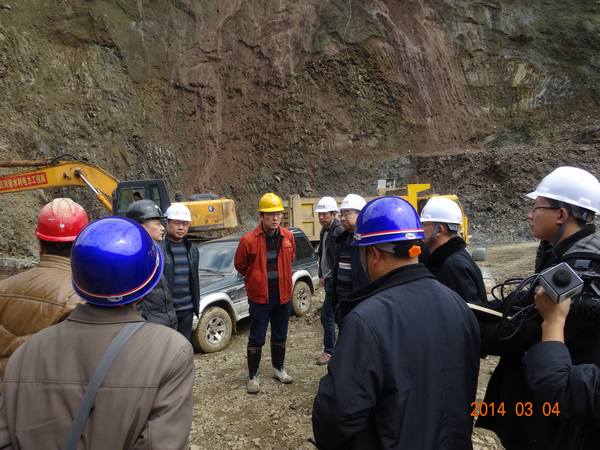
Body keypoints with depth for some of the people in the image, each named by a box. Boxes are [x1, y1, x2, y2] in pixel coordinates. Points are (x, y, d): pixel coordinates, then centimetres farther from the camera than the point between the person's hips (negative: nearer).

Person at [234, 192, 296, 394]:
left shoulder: (288, 237, -3)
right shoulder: (249, 239, -16)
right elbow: (240, 265, -1)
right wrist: (257, 279, 8)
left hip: (283, 294, 4)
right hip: (260, 296, -4)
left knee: (280, 335, 18)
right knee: (257, 338, 5)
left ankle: (278, 368, 37)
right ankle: (253, 376, 21)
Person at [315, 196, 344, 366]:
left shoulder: (339, 232, -17)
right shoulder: (324, 231, 13)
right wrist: (322, 275, 18)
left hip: (335, 280, -9)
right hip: (328, 278, 9)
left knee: (327, 316, -4)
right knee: (337, 315, 16)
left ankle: (329, 351, 10)